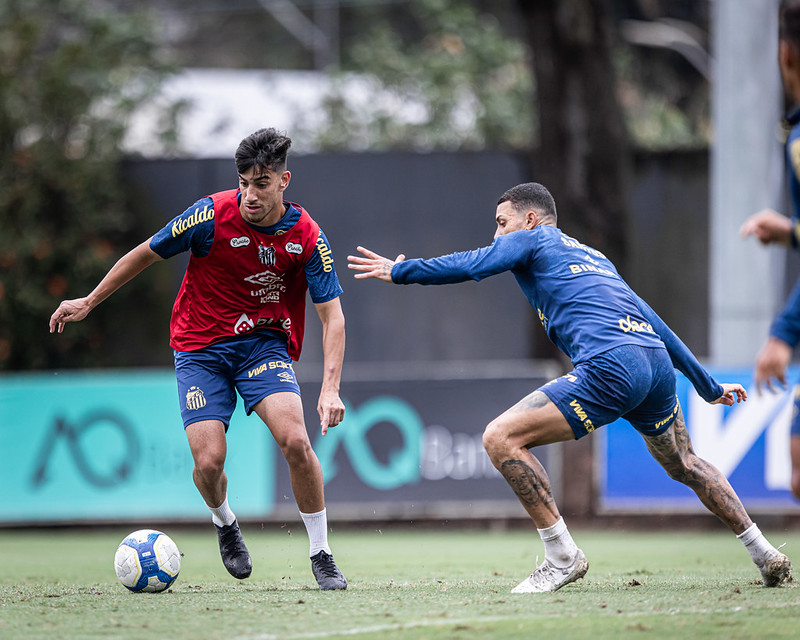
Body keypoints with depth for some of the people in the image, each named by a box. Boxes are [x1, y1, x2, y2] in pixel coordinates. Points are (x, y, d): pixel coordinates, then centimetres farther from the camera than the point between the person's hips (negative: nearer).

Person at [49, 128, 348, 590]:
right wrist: (89, 302, 6)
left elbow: (332, 316, -10)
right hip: (200, 347, 0)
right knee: (209, 462, -14)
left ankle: (322, 556, -6)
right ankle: (225, 524, 24)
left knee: (295, 440, -23)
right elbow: (146, 254, -2)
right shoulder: (214, 214, -17)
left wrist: (330, 389, -23)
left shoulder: (308, 238, -13)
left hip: (264, 343, 0)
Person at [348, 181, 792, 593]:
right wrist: (708, 386, 39)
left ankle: (563, 556, -9)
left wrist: (398, 271, 18)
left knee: (501, 438, -8)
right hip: (657, 363, 9)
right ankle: (766, 556, 31)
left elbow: (468, 265, 4)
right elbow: (652, 323, 34)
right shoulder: (593, 256, 33)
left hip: (610, 367, -9)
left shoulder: (531, 240, 13)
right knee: (684, 464, 30)